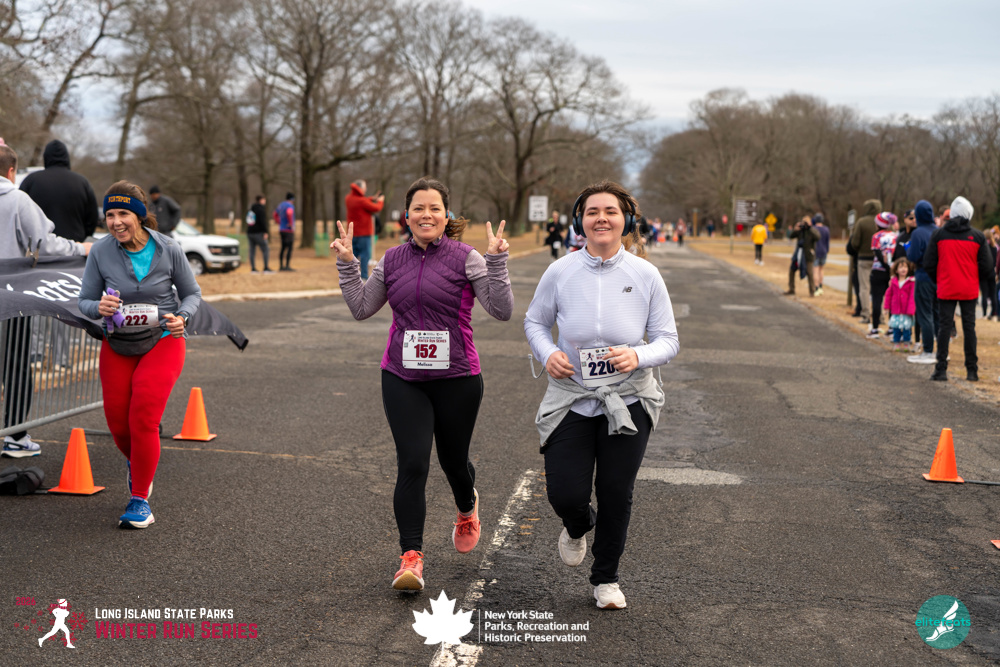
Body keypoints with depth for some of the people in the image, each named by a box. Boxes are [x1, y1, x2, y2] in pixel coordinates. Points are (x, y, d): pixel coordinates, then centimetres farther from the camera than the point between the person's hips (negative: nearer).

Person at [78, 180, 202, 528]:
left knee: (143, 418, -16)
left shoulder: (168, 249, -13)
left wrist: (181, 317, -21)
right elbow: (85, 301, -2)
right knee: (118, 421, 4)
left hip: (163, 342, -3)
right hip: (117, 346, 3)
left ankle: (140, 499, -1)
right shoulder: (100, 252, -10)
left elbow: (192, 293, 0)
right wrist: (99, 307, -25)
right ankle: (137, 461, 41)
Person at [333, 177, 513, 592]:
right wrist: (347, 263, 5)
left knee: (454, 461, 14)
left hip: (456, 378, -2)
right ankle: (411, 558, -5)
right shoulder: (393, 260, 7)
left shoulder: (465, 258, -5)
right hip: (402, 379, 2)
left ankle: (467, 510, 49)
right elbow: (361, 308, 13)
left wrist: (497, 262, -20)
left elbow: (502, 310, -10)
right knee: (412, 465, -9)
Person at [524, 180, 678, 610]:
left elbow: (668, 340, -2)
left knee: (616, 493, 6)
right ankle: (578, 526, 35)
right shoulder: (560, 272, -6)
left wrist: (638, 357, -22)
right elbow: (534, 321, 8)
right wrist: (547, 353, -12)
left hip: (628, 400, 0)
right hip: (571, 398, 0)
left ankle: (606, 578, 31)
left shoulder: (644, 275, -6)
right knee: (566, 495, -5)